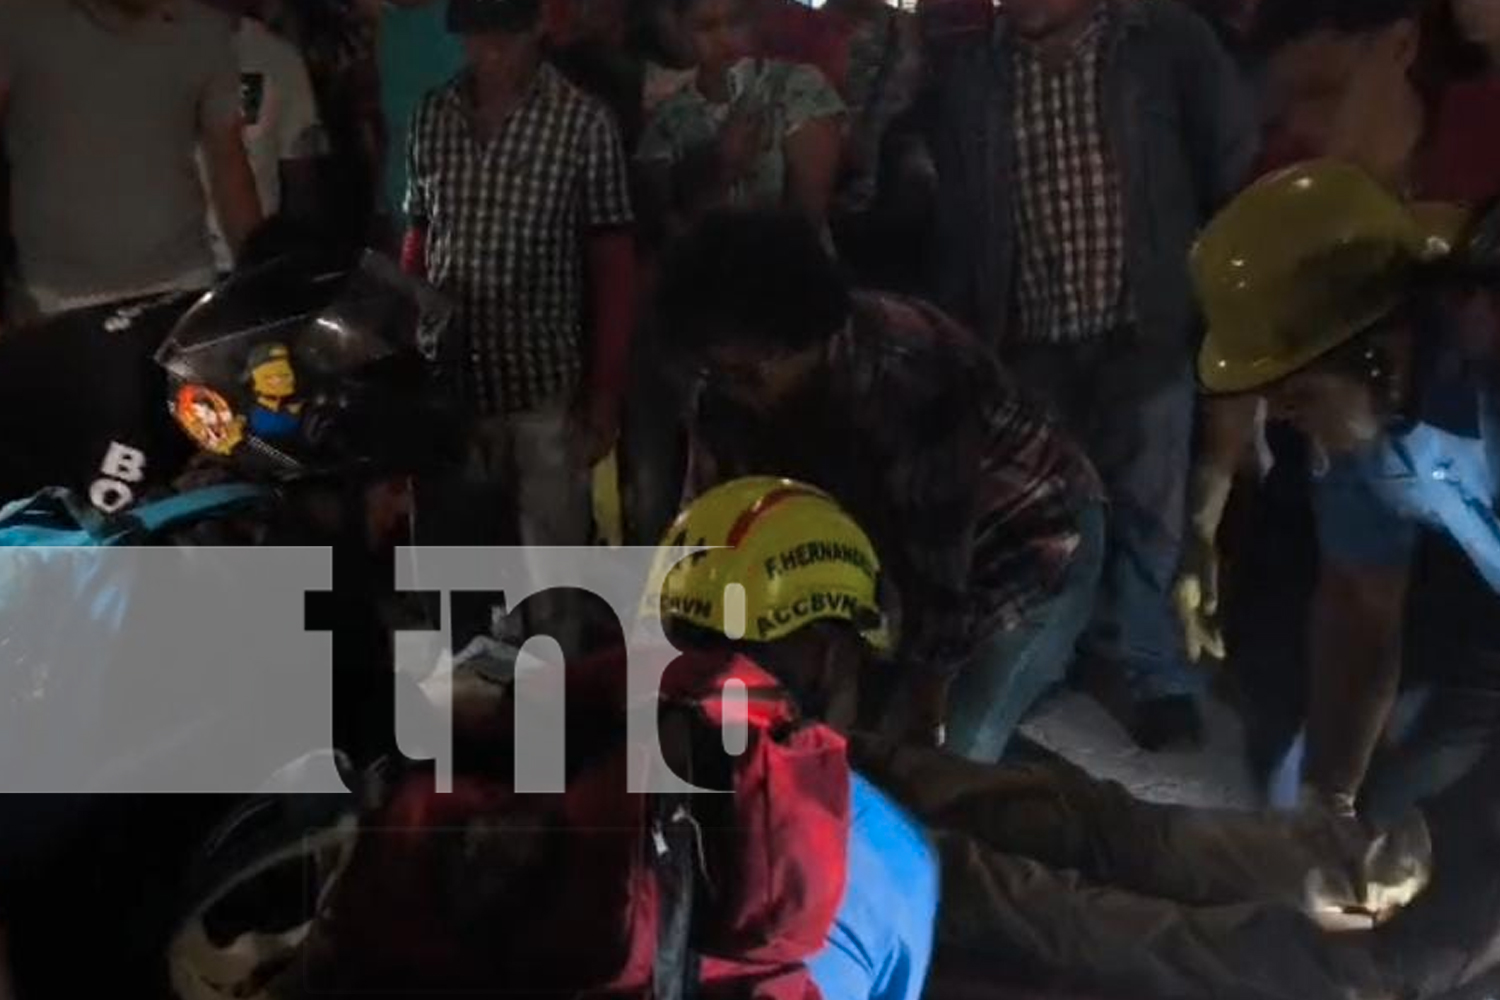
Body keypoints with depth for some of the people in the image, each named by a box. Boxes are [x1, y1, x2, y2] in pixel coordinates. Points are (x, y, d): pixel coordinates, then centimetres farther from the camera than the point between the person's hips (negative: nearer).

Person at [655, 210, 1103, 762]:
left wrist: (920, 730, -20)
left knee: (958, 759, -16)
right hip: (903, 543, 6)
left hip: (1034, 541, -6)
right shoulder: (725, 395, -17)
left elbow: (940, 574, -29)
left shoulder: (907, 377, -36)